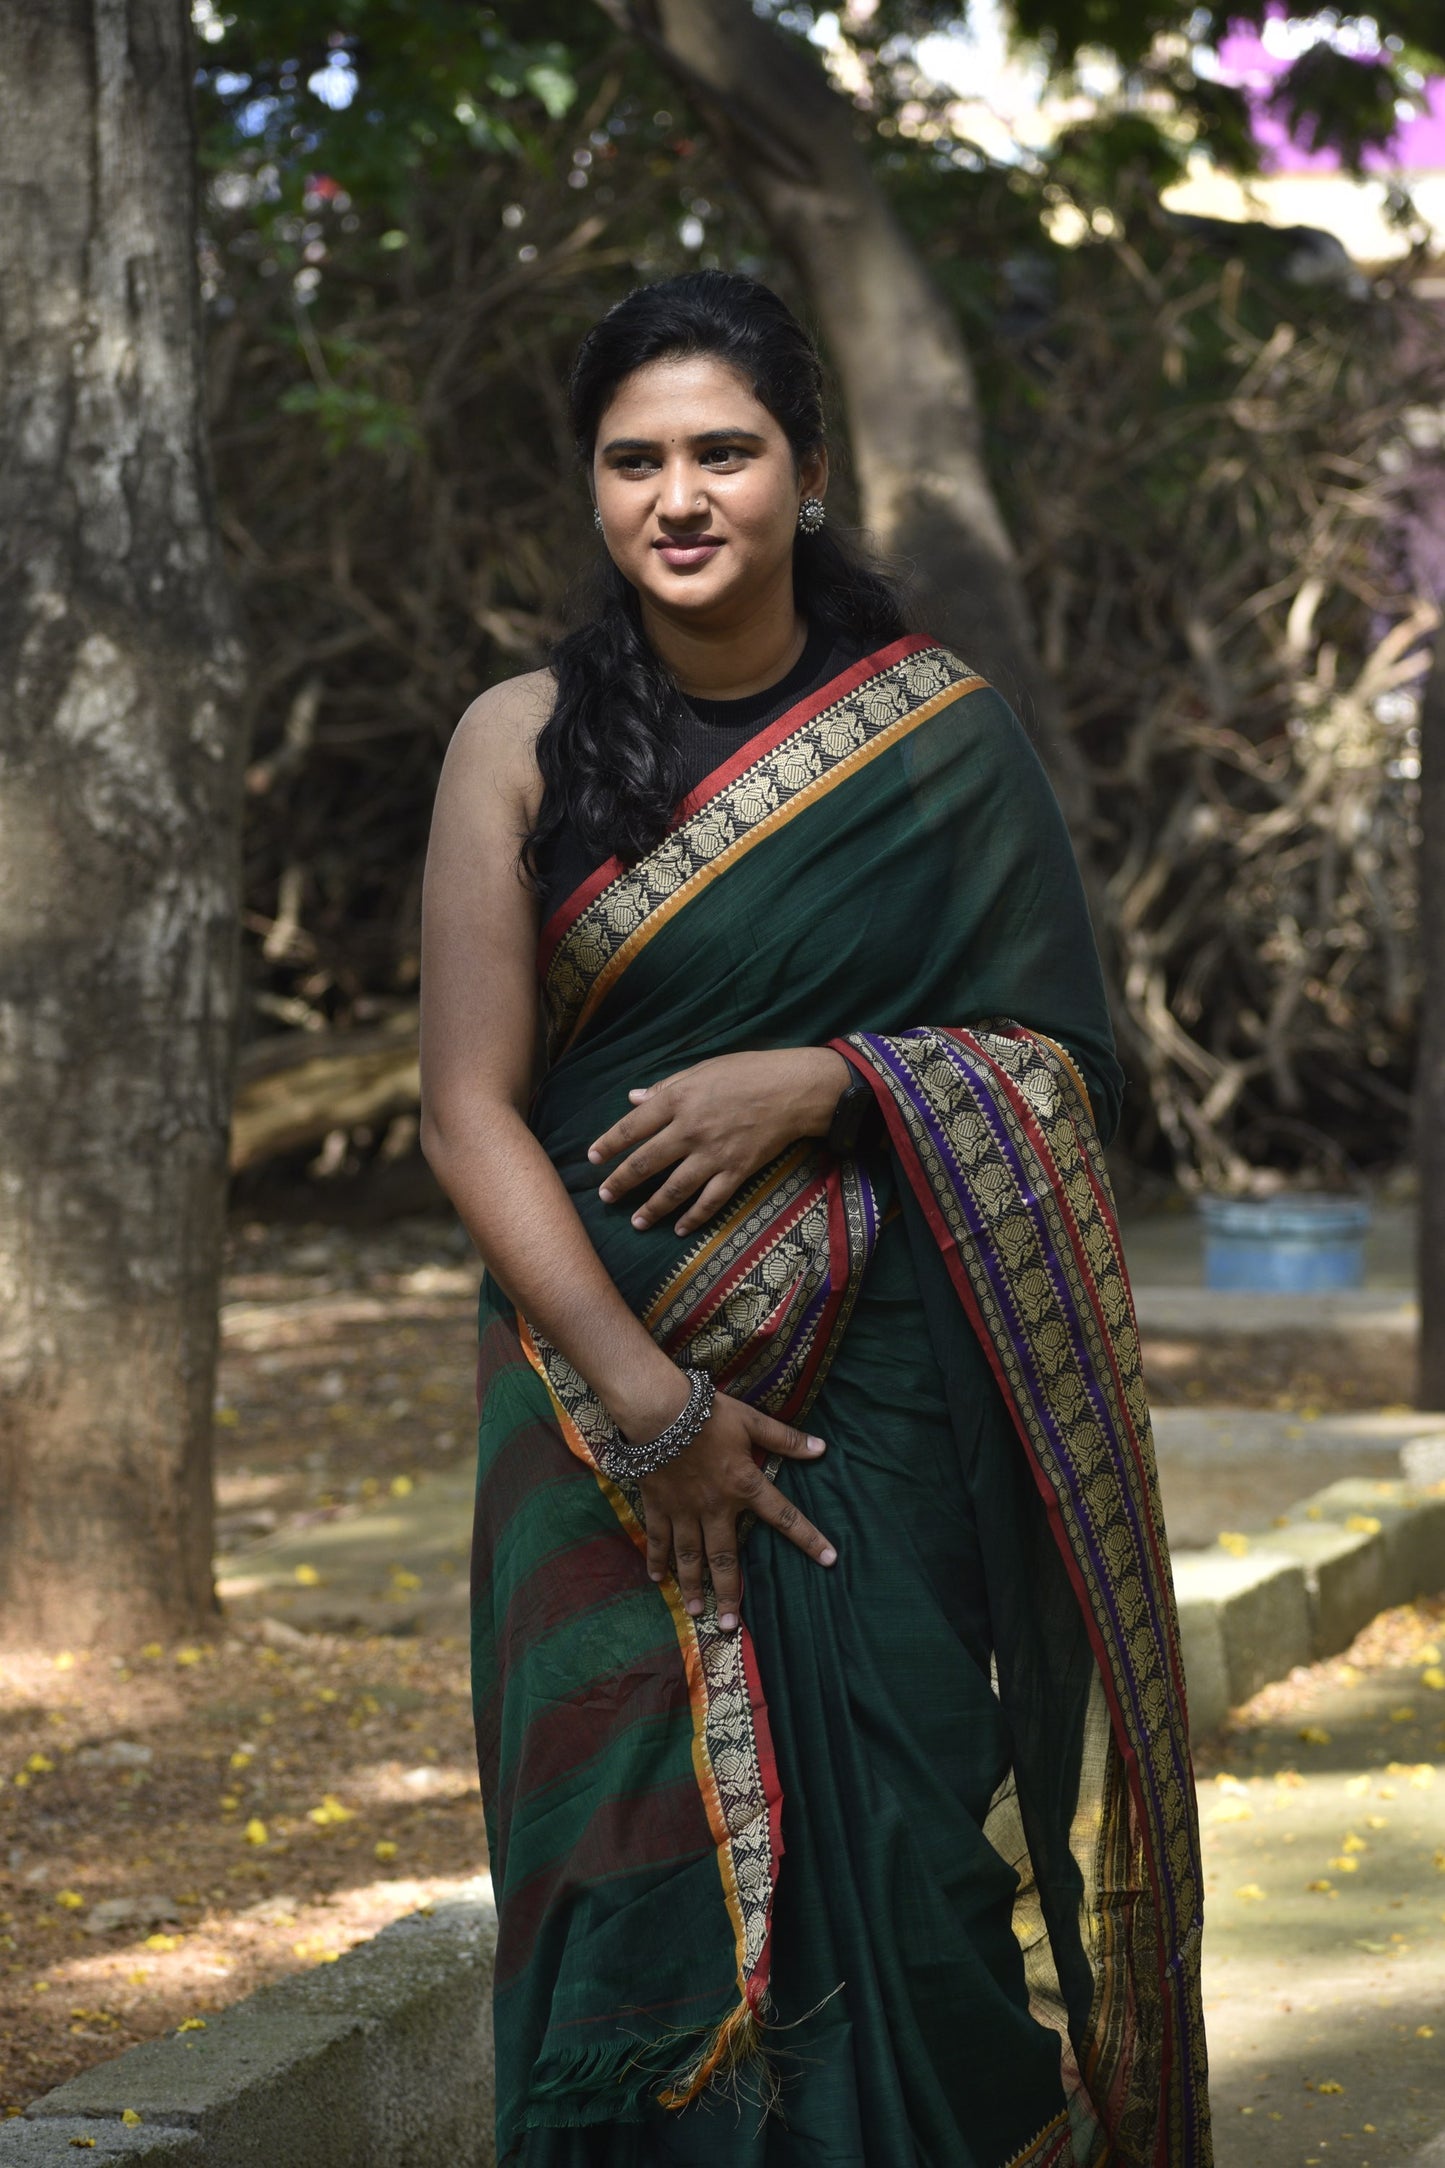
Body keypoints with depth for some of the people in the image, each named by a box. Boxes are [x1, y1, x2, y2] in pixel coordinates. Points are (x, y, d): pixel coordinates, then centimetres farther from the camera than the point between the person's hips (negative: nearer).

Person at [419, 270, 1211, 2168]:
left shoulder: (946, 744, 4)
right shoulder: (525, 743, 2)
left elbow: (1067, 1064, 5)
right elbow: (469, 1109, -2)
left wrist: (825, 1081, -14)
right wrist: (648, 1403, -12)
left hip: (886, 1391, 0)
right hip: (609, 1393, 0)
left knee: (894, 1862, -5)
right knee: (639, 1886, -1)